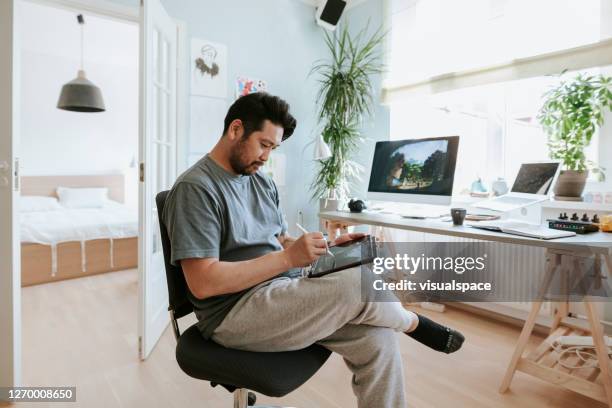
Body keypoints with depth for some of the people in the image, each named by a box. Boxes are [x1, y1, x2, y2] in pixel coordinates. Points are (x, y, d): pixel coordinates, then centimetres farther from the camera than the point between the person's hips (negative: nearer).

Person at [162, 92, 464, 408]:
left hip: (284, 291, 8)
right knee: (357, 283, -25)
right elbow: (203, 283, -20)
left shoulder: (262, 182, 13)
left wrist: (325, 247, -3)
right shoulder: (195, 188, -12)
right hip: (235, 312, -7)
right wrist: (288, 258, -22)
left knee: (378, 339, -13)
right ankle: (410, 322, 8)